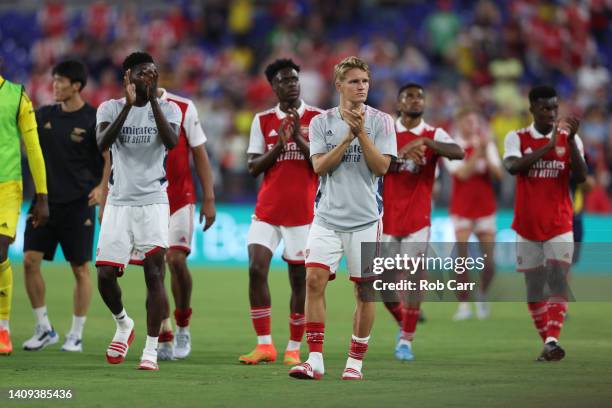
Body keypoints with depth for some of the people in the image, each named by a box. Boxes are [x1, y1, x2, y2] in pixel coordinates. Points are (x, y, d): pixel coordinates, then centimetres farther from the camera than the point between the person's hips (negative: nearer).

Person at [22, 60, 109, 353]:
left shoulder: (93, 119, -6)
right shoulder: (45, 115, 8)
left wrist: (101, 186, -18)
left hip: (78, 204, -4)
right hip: (44, 200, 5)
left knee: (80, 269, 1)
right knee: (30, 261, -4)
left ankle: (76, 335, 10)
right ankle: (43, 329, 8)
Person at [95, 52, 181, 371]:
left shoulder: (167, 109, 3)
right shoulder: (111, 108, 3)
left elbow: (171, 142, -17)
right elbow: (102, 144, -16)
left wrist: (153, 99, -20)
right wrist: (128, 105, -23)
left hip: (153, 202, -1)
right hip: (119, 202, 1)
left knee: (154, 273, -8)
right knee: (105, 275, -2)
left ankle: (151, 350, -3)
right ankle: (123, 324, 27)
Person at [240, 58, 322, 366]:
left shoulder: (318, 119, 1)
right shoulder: (263, 121, 8)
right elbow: (253, 168, 4)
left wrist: (299, 139, -15)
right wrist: (279, 145, -10)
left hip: (303, 212, -2)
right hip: (267, 210, 2)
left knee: (299, 279, 1)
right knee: (256, 269, -11)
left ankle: (294, 349, 10)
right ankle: (264, 345, -5)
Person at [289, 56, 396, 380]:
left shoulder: (380, 121, 2)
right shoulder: (321, 122, 6)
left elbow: (381, 166, -7)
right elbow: (319, 166, -5)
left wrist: (361, 132, -15)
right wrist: (348, 137, -14)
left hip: (365, 217, 0)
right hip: (328, 217, 0)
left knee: (365, 289, 1)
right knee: (314, 280, -13)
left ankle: (355, 361, 12)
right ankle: (315, 360, -10)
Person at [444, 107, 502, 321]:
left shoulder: (488, 145, 6)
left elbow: (498, 174, -3)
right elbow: (462, 173, -17)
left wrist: (486, 154, -15)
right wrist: (477, 152, -20)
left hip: (485, 209, 3)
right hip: (461, 210, -3)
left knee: (489, 261, 0)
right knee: (462, 258, -12)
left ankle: (482, 294, 26)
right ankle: (464, 305, -5)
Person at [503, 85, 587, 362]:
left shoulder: (569, 139, 3)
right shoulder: (517, 138, 0)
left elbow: (580, 177, -8)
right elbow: (513, 167, -20)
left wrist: (570, 140, -18)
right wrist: (548, 146, -24)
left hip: (559, 226, -1)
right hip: (527, 226, 1)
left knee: (557, 279, -16)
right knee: (534, 286, 4)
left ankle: (552, 340, -25)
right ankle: (547, 343, 13)